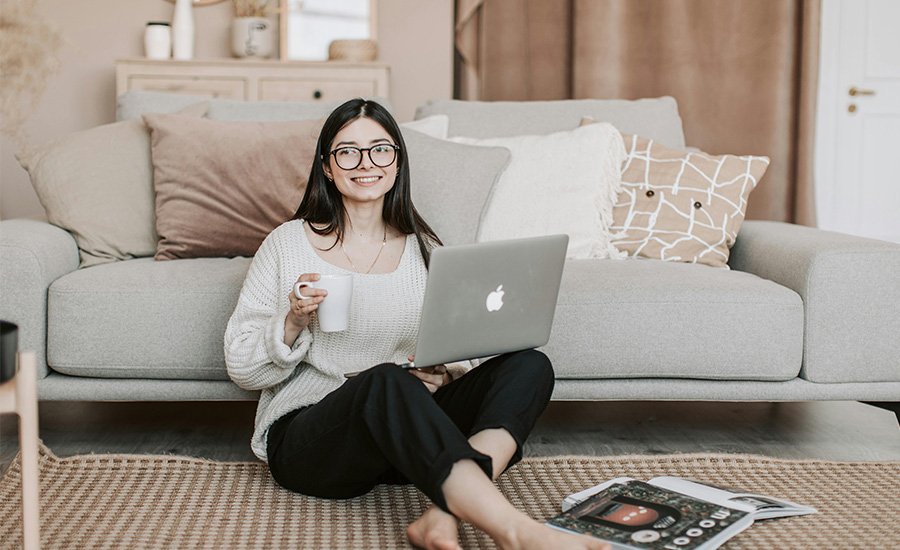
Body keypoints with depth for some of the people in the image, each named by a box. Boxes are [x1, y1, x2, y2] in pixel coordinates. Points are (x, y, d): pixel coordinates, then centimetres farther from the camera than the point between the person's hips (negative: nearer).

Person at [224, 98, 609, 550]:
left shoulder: (424, 249, 13)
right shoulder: (288, 243, 3)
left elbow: (453, 356, 16)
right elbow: (243, 369, 2)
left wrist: (443, 373, -7)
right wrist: (293, 323, -16)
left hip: (405, 433, 5)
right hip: (305, 438, -4)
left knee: (529, 366, -16)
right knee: (386, 381, -37)